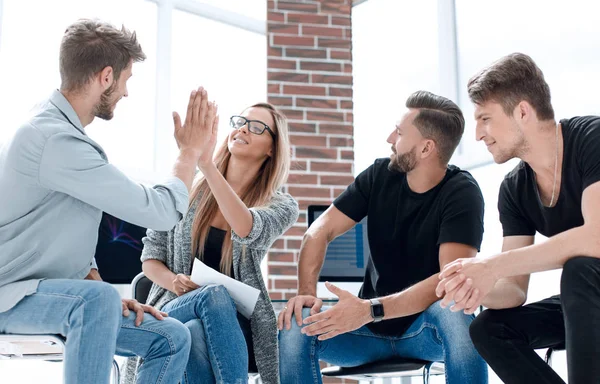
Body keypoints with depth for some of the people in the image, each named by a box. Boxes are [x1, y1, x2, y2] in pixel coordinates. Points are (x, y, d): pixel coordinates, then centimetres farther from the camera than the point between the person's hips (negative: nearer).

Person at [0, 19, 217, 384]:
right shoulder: (56, 140, -23)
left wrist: (102, 291, 0)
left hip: (57, 295, 9)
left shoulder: (64, 131, 9)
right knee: (96, 299, -38)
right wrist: (191, 150, -6)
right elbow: (160, 211, -21)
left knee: (173, 338, -1)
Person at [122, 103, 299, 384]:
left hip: (234, 324, 0)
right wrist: (173, 281, -14)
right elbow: (151, 258, 9)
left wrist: (206, 163, -30)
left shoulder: (281, 205, 2)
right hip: (175, 311, 1)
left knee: (197, 332, -36)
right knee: (212, 294, -35)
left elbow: (246, 229, -23)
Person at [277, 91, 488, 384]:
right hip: (372, 325, 3)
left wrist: (371, 309, -38)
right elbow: (320, 232, -4)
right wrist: (306, 292, -22)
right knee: (294, 327, -23)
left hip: (426, 327, -3)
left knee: (455, 315, -37)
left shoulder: (461, 193, -16)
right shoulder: (381, 174, -4)